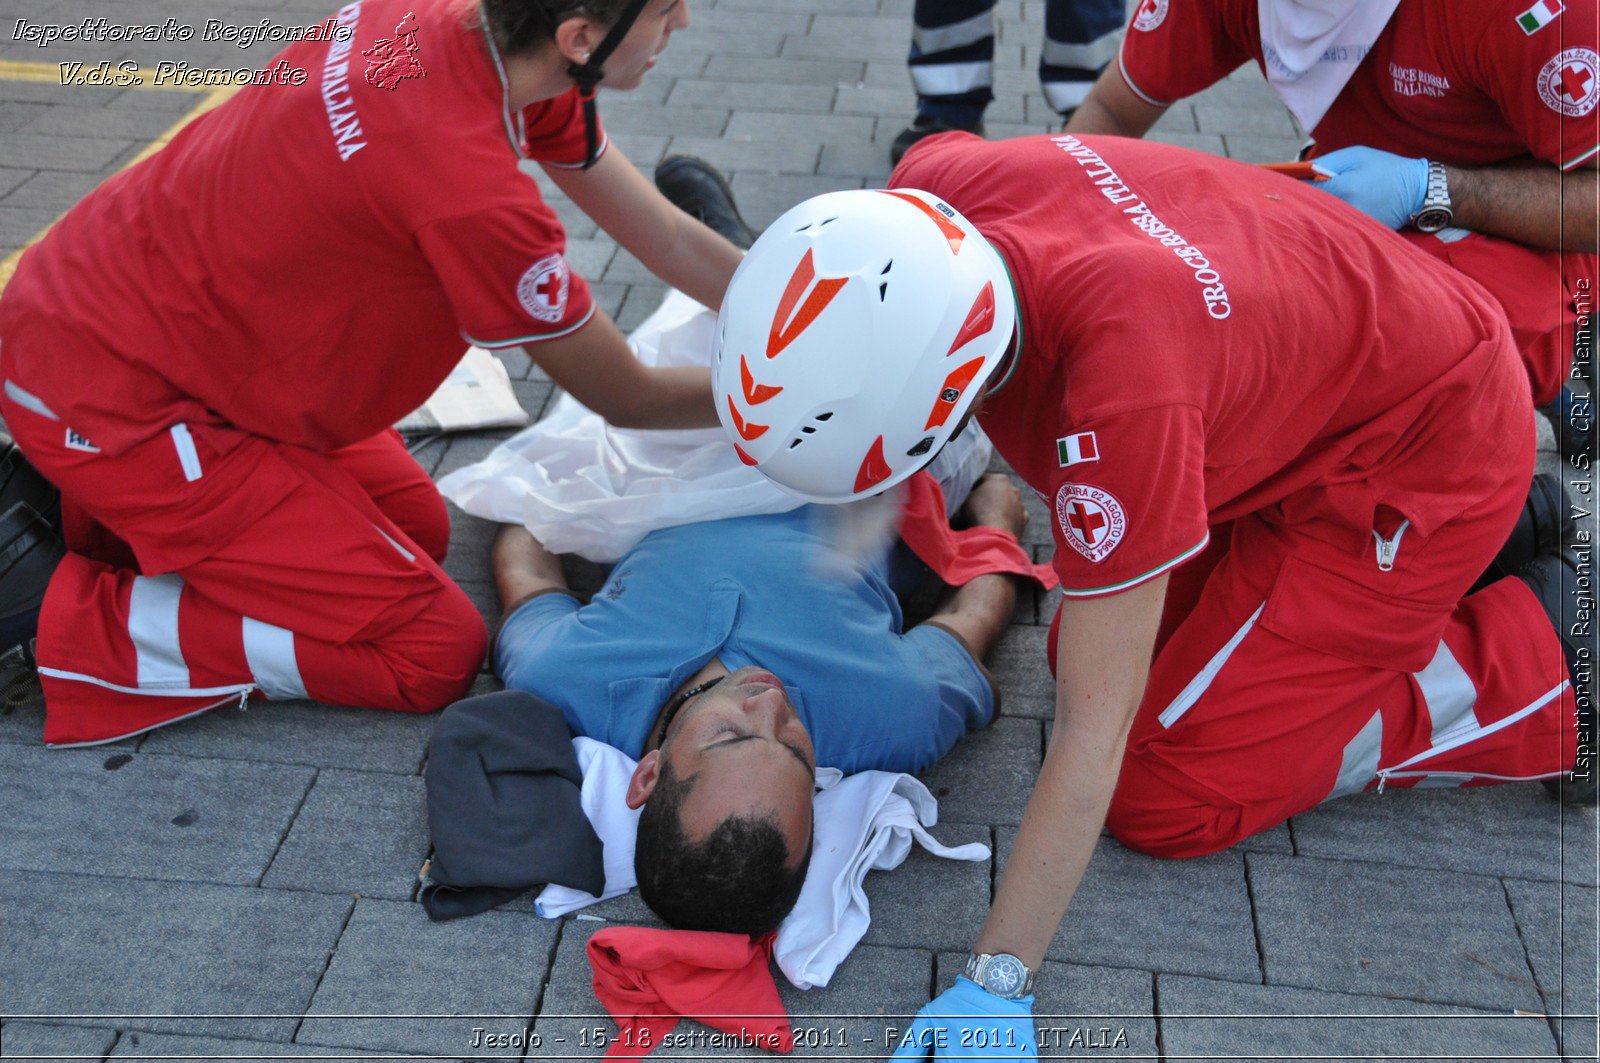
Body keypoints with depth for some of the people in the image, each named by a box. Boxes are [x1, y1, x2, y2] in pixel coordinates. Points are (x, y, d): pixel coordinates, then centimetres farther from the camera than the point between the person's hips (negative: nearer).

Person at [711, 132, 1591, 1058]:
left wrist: (997, 982, -28)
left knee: (1163, 795, -6)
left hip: (1420, 454, -8)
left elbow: (1095, 727, -35)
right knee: (1087, 649, 13)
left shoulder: (1119, 405, -43)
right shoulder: (927, 190, -23)